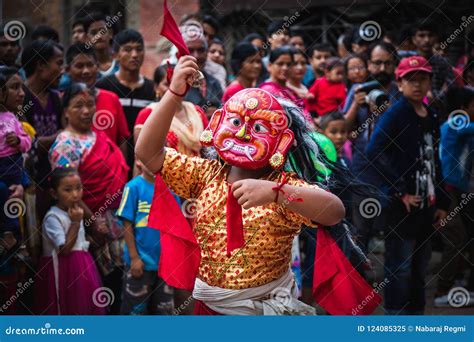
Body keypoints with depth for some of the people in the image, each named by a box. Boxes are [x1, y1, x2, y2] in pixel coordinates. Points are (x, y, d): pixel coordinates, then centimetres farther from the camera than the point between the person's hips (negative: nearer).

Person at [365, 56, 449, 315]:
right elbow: (372, 153, -21)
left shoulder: (431, 118, 14)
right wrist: (401, 192, -20)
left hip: (426, 205, 7)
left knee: (419, 270, 13)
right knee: (400, 270, -4)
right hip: (401, 206, -7)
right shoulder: (394, 115, -9)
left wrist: (441, 203, 14)